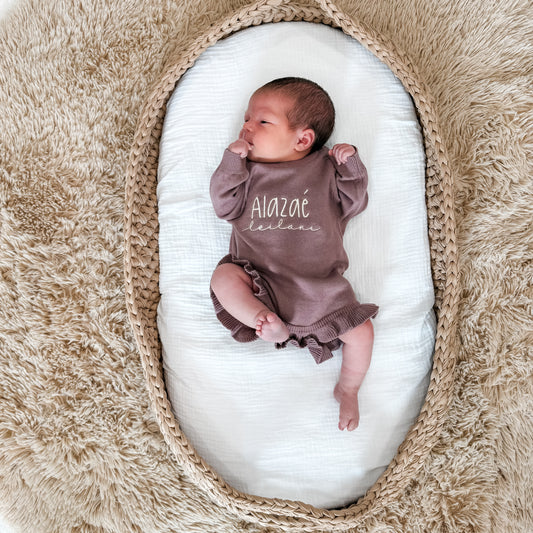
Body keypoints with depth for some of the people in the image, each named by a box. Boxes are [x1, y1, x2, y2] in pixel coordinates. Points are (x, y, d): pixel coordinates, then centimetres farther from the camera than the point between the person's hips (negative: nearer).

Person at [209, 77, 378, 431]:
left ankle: (348, 389, 15)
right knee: (223, 277, -25)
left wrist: (351, 165, -4)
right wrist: (233, 162, -7)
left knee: (362, 330, -10)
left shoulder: (326, 169, 7)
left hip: (319, 284, 0)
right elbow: (225, 207, 2)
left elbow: (355, 204, 8)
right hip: (260, 279, 1)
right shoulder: (250, 172, 11)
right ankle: (267, 322, -22)